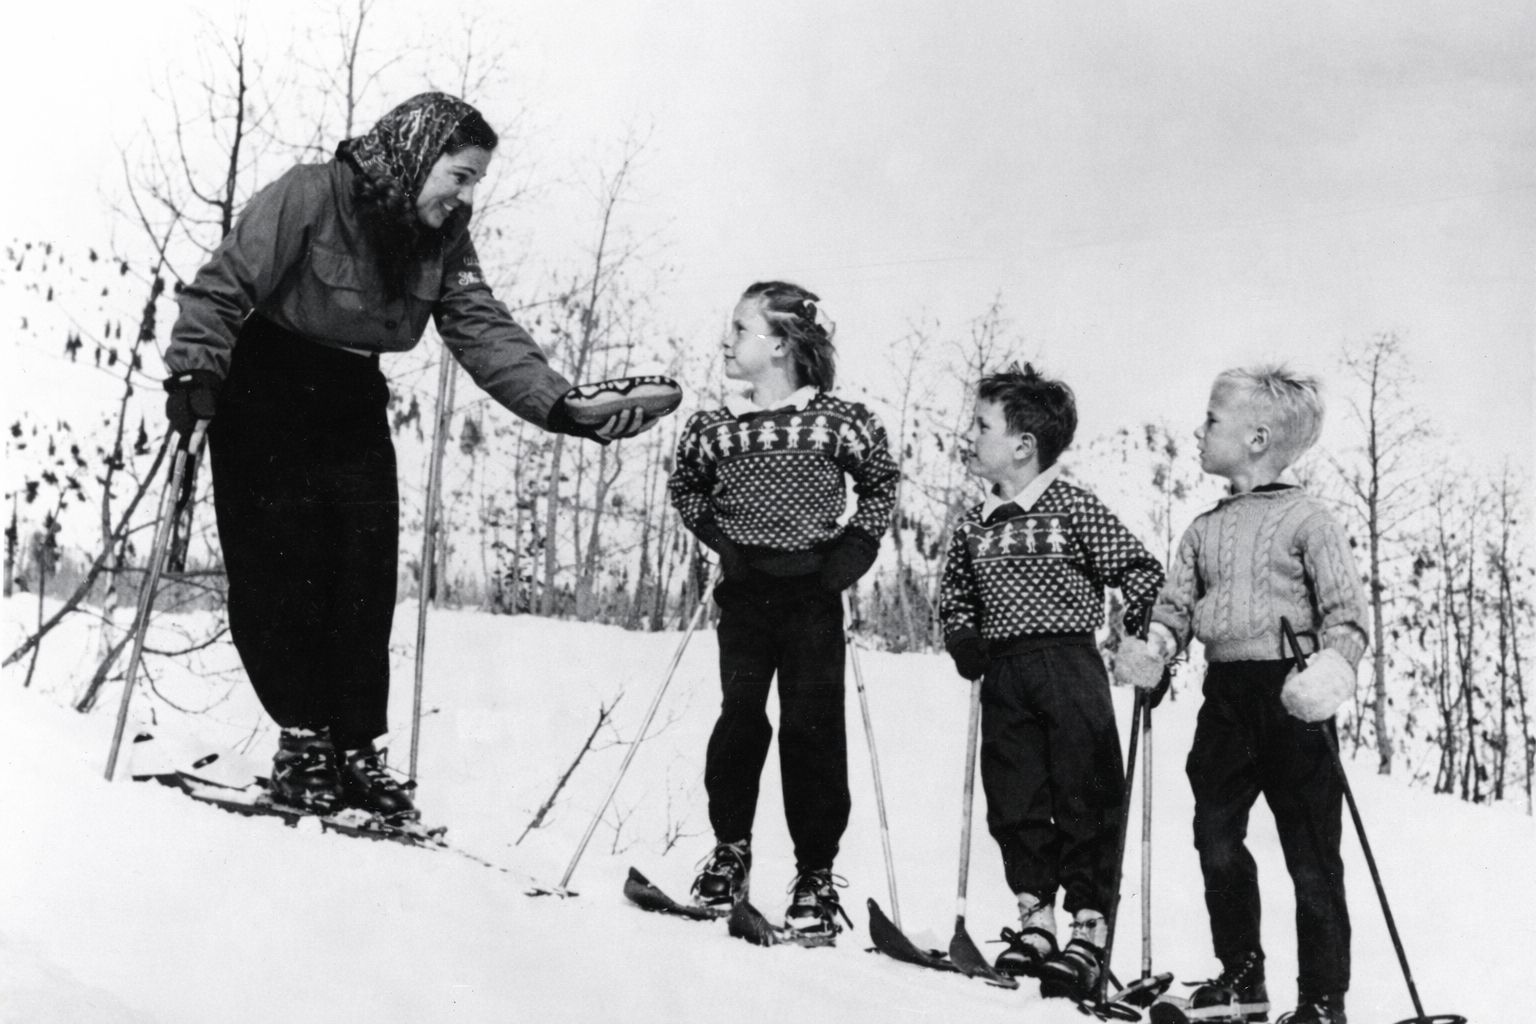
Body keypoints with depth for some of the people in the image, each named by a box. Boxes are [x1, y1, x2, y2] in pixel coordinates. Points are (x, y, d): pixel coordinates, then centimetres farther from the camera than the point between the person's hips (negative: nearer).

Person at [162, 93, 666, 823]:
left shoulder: (444, 241, -3)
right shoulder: (308, 197, -20)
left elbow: (485, 331, -13)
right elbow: (222, 288, -18)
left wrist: (562, 405, -27)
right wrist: (193, 375, -30)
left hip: (354, 406, 5)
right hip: (265, 399, -5)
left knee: (365, 578, -1)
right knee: (281, 569, -8)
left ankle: (354, 748, 7)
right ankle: (303, 736, 5)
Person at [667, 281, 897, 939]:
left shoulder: (839, 422, -5)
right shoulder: (713, 428, 2)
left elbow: (880, 484, 10)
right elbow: (686, 485, 20)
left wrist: (856, 547, 0)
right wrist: (715, 534, 5)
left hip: (813, 594, -2)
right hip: (744, 593, 2)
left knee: (813, 727, 0)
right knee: (740, 718, -1)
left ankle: (816, 874, 9)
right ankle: (730, 848, 17)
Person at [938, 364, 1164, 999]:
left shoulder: (1076, 509, -6)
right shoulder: (974, 525, 9)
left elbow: (1141, 573, -3)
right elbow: (955, 594, 23)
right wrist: (963, 641, 6)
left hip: (1069, 666, -5)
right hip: (1003, 678, 5)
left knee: (1085, 801, -2)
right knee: (1013, 802, 7)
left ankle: (1089, 931, 5)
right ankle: (1035, 918, 19)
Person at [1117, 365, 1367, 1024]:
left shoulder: (1307, 519, -5)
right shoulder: (1203, 530, 14)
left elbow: (1347, 615, -8)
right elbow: (1176, 605, 12)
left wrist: (1331, 668, -26)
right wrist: (1151, 649, -9)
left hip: (1291, 697, -6)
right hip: (1225, 696, 6)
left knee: (1311, 854, 1)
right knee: (1216, 839, 7)